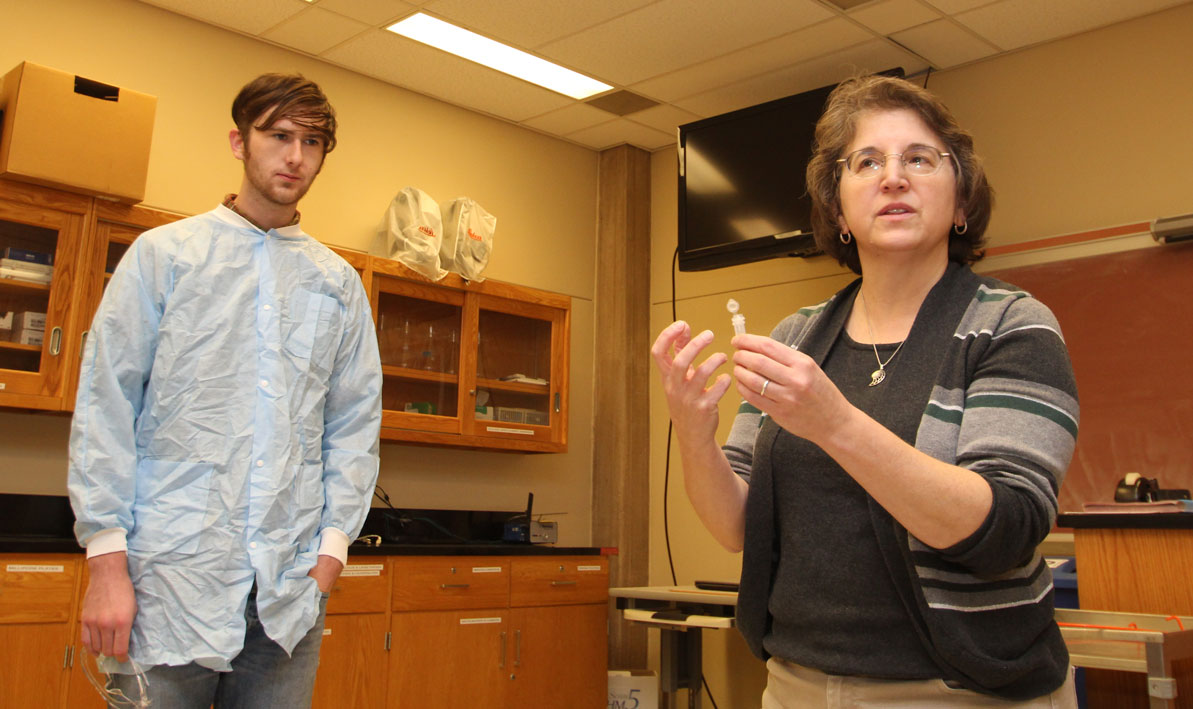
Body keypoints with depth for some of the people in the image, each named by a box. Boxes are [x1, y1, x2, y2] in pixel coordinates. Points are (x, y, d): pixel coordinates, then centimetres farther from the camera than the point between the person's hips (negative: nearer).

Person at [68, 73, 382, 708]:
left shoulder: (338, 283, 12)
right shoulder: (163, 254, 5)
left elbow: (354, 423, 10)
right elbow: (105, 409, 0)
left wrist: (332, 546, 0)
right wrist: (106, 559, -7)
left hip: (288, 585, 3)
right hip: (170, 575, -2)